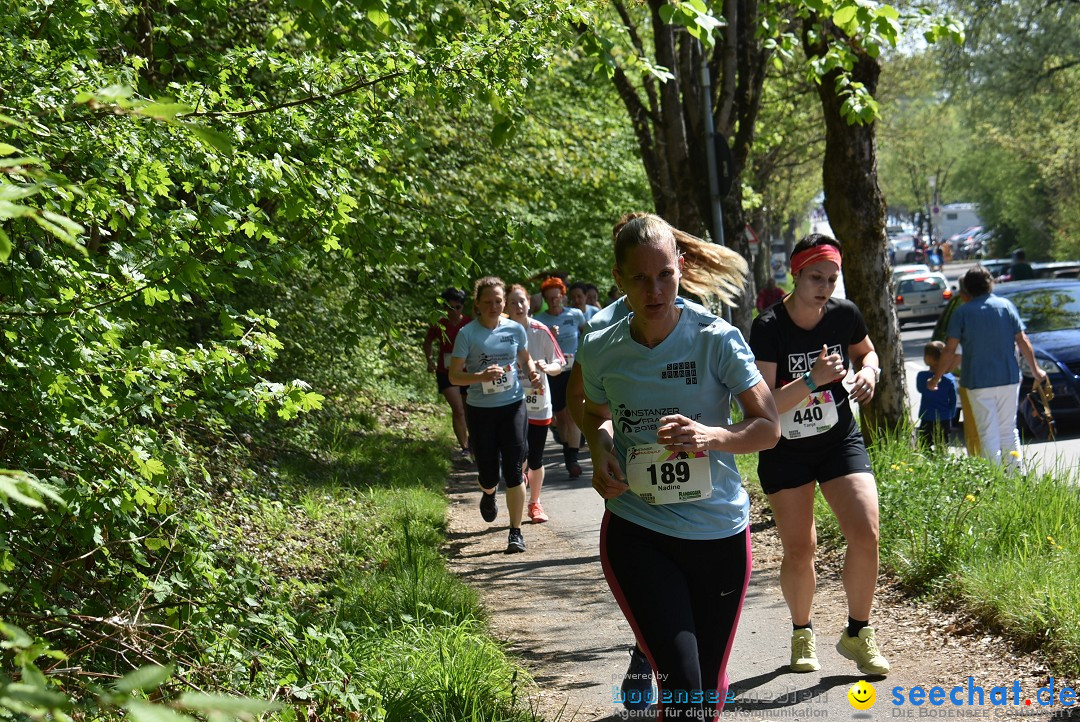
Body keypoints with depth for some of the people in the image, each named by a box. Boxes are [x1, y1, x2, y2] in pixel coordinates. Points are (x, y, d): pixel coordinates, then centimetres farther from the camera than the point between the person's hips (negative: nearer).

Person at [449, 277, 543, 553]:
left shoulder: (515, 329, 0)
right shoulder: (467, 334, -8)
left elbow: (525, 358, 18)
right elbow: (454, 375, -7)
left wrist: (532, 372, -4)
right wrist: (482, 376, -25)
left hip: (513, 406, 1)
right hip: (480, 409, -1)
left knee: (513, 470, -6)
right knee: (488, 473, 6)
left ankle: (516, 532, 3)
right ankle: (488, 495, 45)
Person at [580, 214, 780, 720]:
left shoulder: (716, 340, -9)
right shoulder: (601, 351, -1)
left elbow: (768, 428, -6)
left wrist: (711, 436, -26)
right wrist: (601, 452, -4)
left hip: (719, 533, 0)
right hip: (637, 534, 0)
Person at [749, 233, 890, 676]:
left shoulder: (845, 315, -5)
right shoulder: (768, 328, -17)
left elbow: (866, 351, 18)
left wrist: (869, 371, -5)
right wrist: (813, 380, -34)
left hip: (840, 441, 3)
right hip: (785, 451, -2)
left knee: (866, 534, -13)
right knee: (799, 549, -2)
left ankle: (857, 633, 6)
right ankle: (801, 632, 25)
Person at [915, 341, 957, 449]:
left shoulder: (922, 376, -11)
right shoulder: (950, 379, -4)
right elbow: (953, 401, 3)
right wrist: (950, 417, 14)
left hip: (927, 421, -3)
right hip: (945, 421, 3)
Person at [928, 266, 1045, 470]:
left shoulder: (961, 313, -3)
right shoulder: (1006, 306, 2)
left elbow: (950, 350, -4)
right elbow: (1023, 341, 3)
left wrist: (937, 377, 6)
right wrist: (1035, 370, 14)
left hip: (978, 381, -2)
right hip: (1009, 378, 2)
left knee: (988, 434, 1)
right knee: (1009, 430, 13)